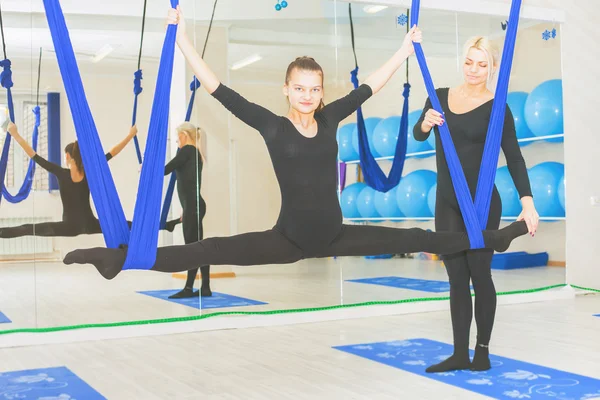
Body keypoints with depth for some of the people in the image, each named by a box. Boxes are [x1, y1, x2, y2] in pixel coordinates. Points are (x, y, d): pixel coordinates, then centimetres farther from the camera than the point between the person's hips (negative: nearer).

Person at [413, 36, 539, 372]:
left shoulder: (496, 109, -8)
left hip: (482, 203, -4)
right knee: (457, 277, 7)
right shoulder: (440, 96, 5)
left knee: (479, 274, 2)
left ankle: (483, 350, 16)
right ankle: (460, 353, 12)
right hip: (447, 203, 4)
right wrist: (426, 123, -23)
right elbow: (418, 136, 0)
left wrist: (528, 202, -22)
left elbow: (514, 158, -11)